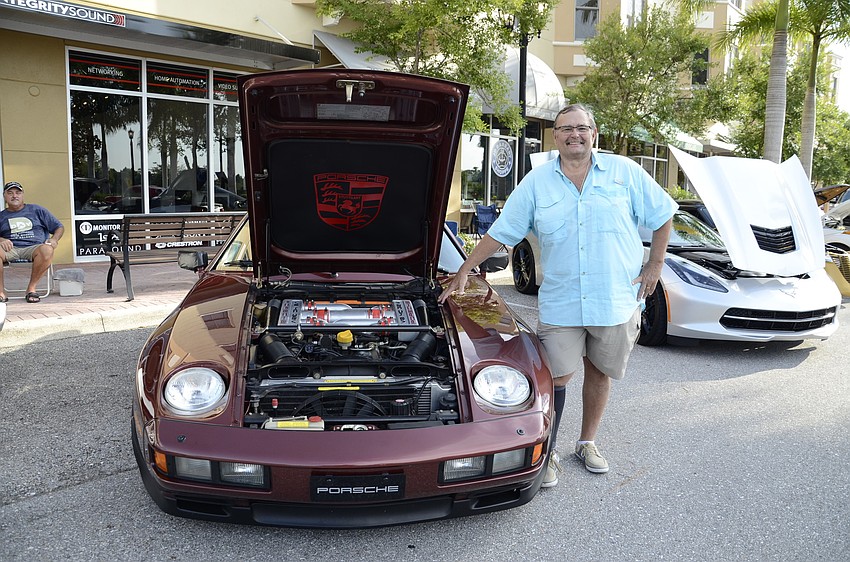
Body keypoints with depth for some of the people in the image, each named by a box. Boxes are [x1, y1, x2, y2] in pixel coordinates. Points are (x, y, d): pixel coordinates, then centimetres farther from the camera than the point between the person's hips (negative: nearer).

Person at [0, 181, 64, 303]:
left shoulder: (36, 210, 21)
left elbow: (59, 227, 19)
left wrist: (54, 239, -2)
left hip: (34, 247, -1)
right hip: (11, 249, 1)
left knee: (47, 250, -37)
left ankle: (32, 287, -21)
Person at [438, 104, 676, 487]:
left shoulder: (624, 172, 2)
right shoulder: (537, 182, 3)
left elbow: (662, 215, 10)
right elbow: (500, 232, 5)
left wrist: (655, 264, 3)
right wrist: (464, 272, 3)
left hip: (617, 301, 1)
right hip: (560, 303, -1)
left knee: (599, 373, 14)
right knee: (557, 377, -2)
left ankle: (587, 443, 33)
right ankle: (547, 454, 14)